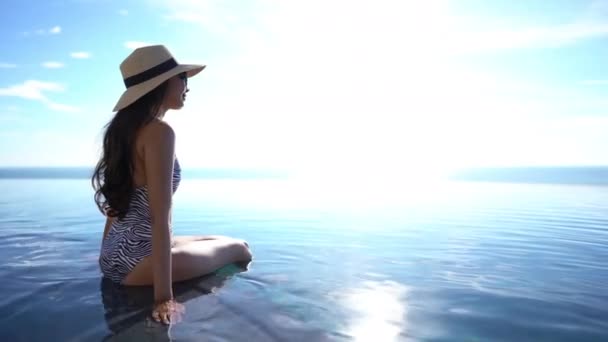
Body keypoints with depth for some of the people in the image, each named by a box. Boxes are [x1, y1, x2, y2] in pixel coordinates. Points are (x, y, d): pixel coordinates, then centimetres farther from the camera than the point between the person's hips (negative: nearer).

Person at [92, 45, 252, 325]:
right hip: (138, 259, -9)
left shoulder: (125, 128, 9)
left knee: (219, 241, 22)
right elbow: (160, 217, -25)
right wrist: (164, 296, -24)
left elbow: (120, 201, 15)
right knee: (238, 248, 8)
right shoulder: (160, 131, -19)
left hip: (116, 255, 9)